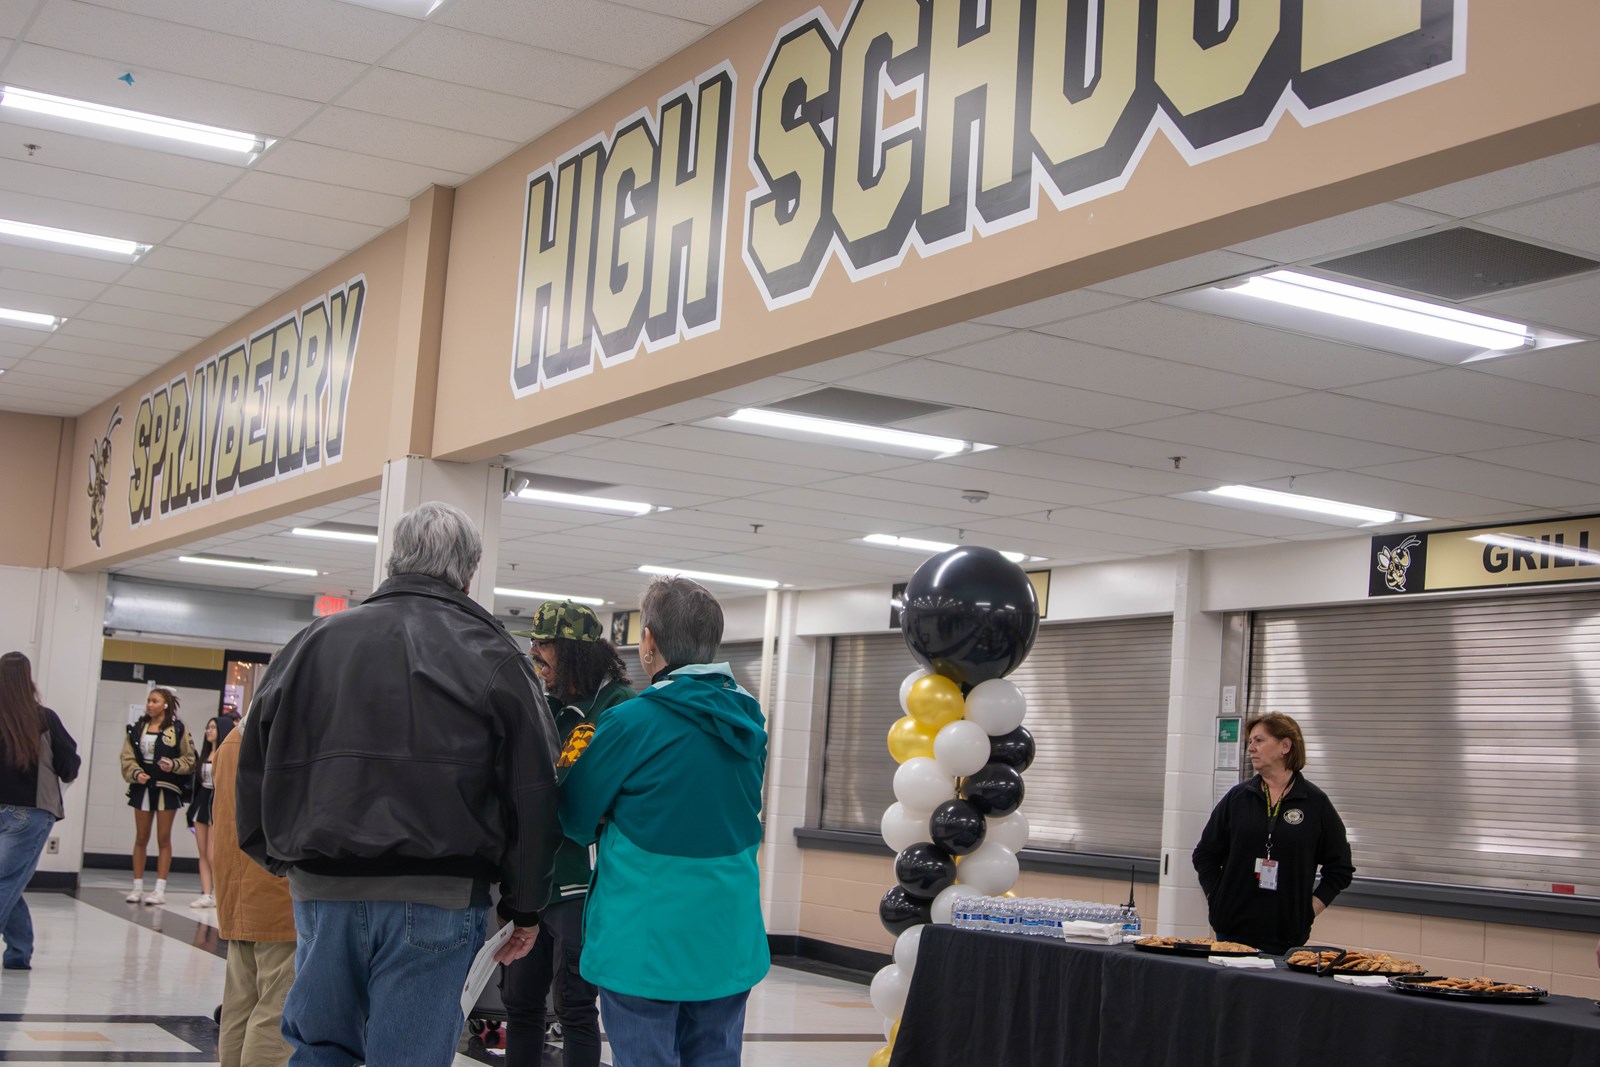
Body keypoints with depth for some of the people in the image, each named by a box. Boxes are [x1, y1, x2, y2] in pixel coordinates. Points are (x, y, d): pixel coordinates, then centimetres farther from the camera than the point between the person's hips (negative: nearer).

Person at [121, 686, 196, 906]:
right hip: (142, 786, 4)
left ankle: (160, 890, 3)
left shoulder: (178, 729, -5)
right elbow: (128, 756, 2)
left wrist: (174, 765, -22)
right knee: (141, 838, 9)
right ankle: (138, 887, 16)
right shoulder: (137, 728, 6)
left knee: (163, 839, 1)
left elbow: (189, 758, -5)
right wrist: (136, 773, -14)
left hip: (167, 787, -4)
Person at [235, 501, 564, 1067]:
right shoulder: (493, 657, -1)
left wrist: (280, 857, 22)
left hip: (322, 891, 3)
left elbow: (257, 767, 12)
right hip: (435, 896, -3)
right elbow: (532, 793, -3)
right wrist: (525, 907, 5)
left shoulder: (314, 641, 9)